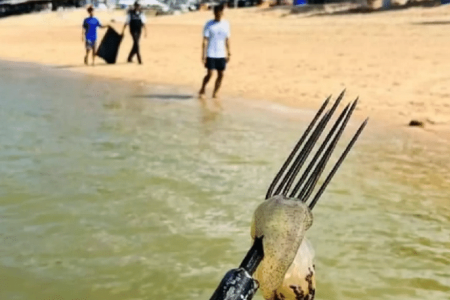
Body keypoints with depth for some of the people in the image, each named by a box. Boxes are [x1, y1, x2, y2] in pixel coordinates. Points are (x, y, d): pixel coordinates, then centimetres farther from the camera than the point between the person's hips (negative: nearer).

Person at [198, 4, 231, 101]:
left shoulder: (226, 24, 7)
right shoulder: (209, 25, -4)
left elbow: (227, 39, 13)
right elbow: (205, 41, -7)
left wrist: (228, 53, 11)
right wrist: (203, 55, -12)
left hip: (221, 55, 4)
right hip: (210, 55, -4)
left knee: (221, 75, 1)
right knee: (209, 74, -7)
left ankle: (215, 93, 15)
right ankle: (202, 91, 14)